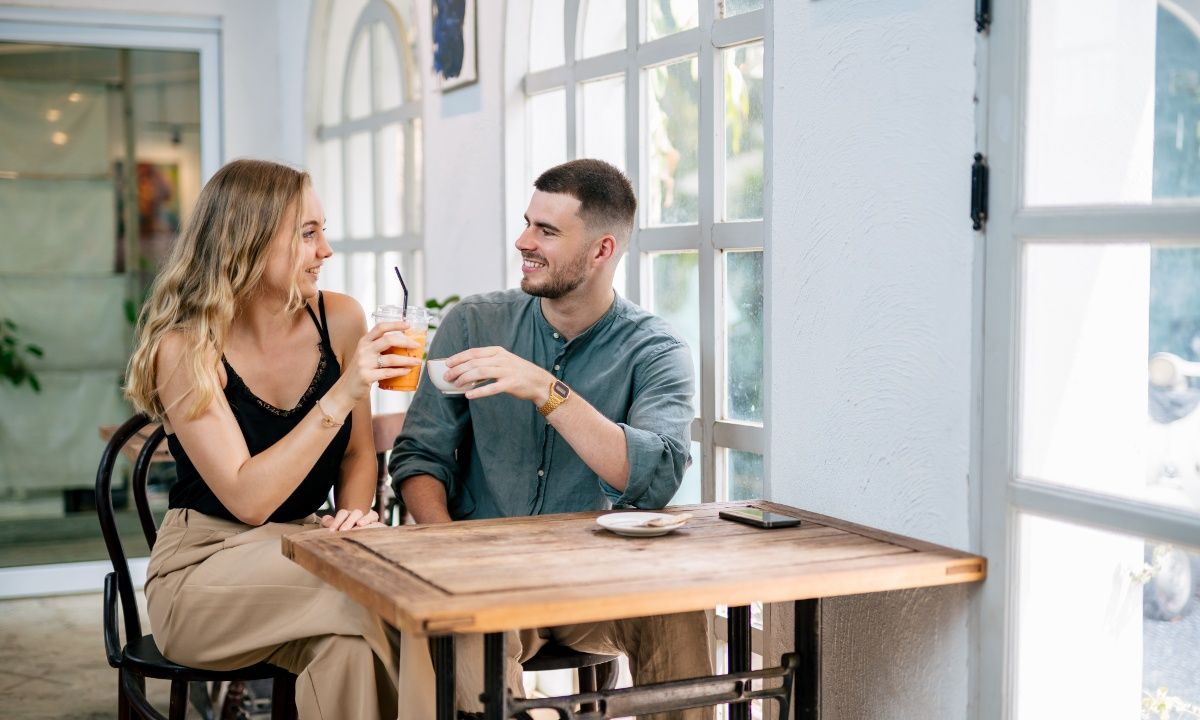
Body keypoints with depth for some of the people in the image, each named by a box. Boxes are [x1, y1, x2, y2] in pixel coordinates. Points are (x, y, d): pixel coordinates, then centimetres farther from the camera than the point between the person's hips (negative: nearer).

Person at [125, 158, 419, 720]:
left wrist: (354, 512, -10)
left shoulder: (339, 320, -2)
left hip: (304, 547, 3)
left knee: (344, 642, -30)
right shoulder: (185, 349, -14)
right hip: (205, 564, -3)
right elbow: (248, 501, -22)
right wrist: (343, 393, -28)